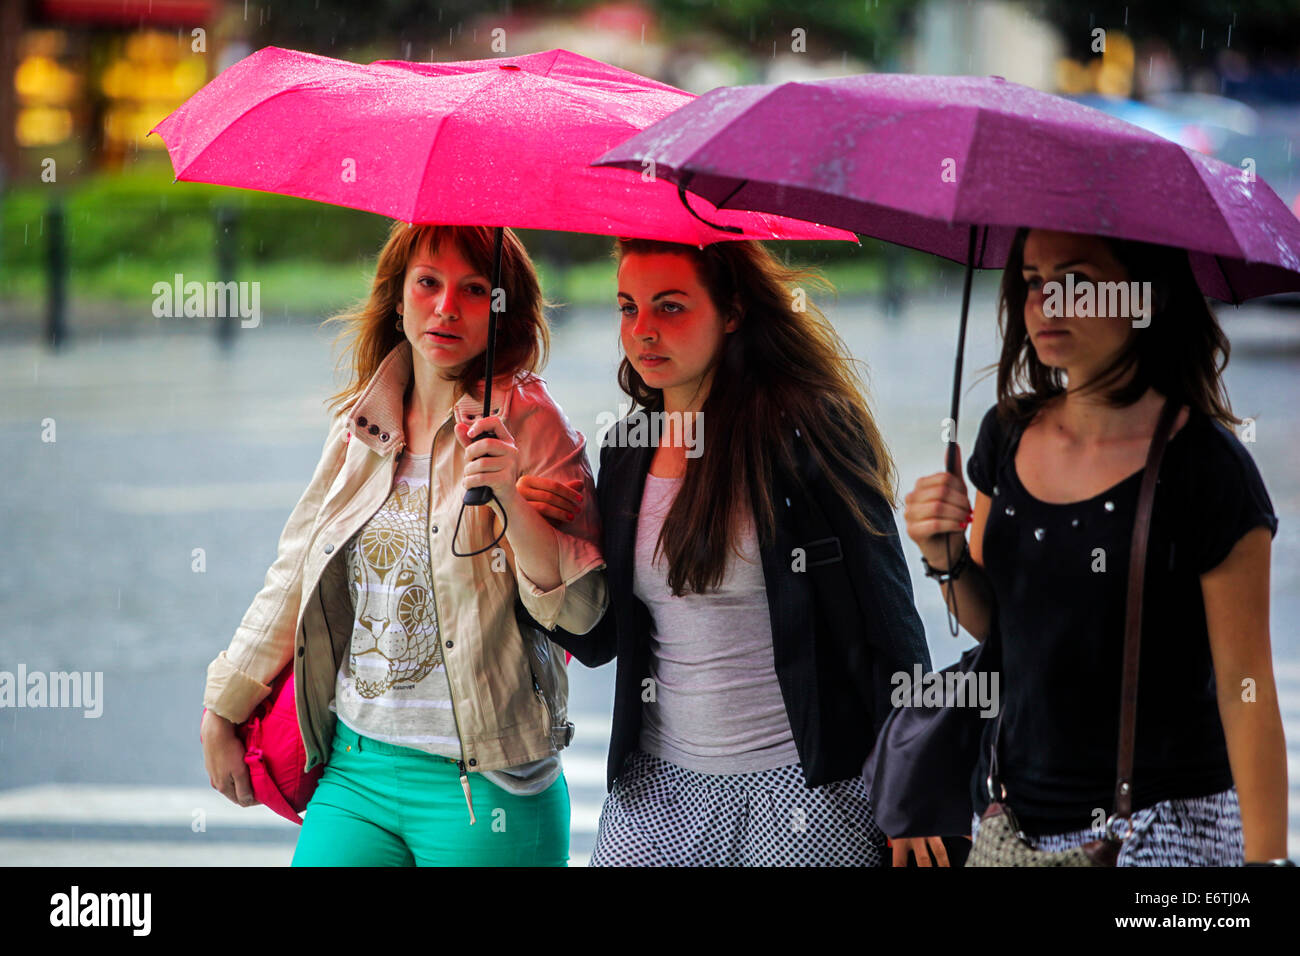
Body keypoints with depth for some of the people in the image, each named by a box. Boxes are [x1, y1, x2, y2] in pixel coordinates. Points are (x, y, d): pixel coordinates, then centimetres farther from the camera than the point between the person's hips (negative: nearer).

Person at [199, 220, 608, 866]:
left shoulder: (530, 426, -5)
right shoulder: (360, 424, 8)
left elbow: (578, 612, -11)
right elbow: (294, 574, 18)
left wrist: (512, 498, -25)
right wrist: (223, 710, 20)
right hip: (353, 769, 5)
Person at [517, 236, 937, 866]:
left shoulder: (810, 429, -10)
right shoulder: (627, 449, 8)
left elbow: (888, 619, -8)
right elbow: (599, 642, 11)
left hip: (811, 784, -5)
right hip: (659, 787, 5)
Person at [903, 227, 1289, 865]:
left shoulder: (1207, 468, -14)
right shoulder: (1008, 434, 3)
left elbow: (1245, 691, -13)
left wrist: (1266, 858, -16)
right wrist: (948, 560, -5)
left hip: (1164, 824, -5)